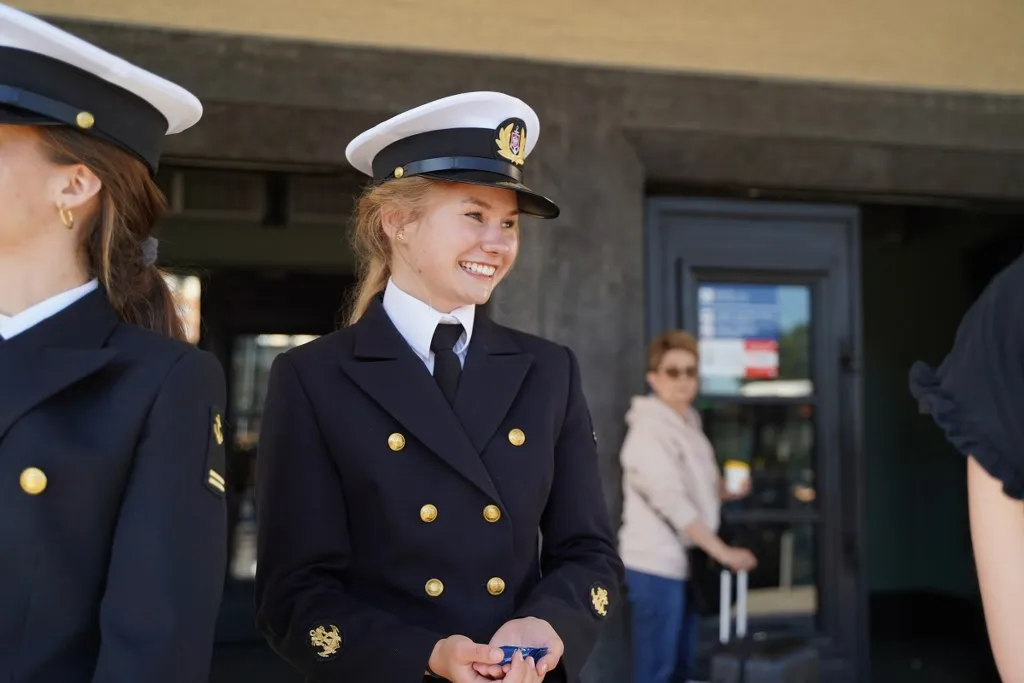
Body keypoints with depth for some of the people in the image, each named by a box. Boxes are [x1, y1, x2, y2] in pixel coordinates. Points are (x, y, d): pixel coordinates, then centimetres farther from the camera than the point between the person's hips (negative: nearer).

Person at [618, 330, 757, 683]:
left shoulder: (689, 422, 12)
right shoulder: (649, 429, -16)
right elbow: (672, 501, -22)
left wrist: (728, 490, -2)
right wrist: (722, 552, -20)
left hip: (684, 562, 9)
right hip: (656, 565, -9)